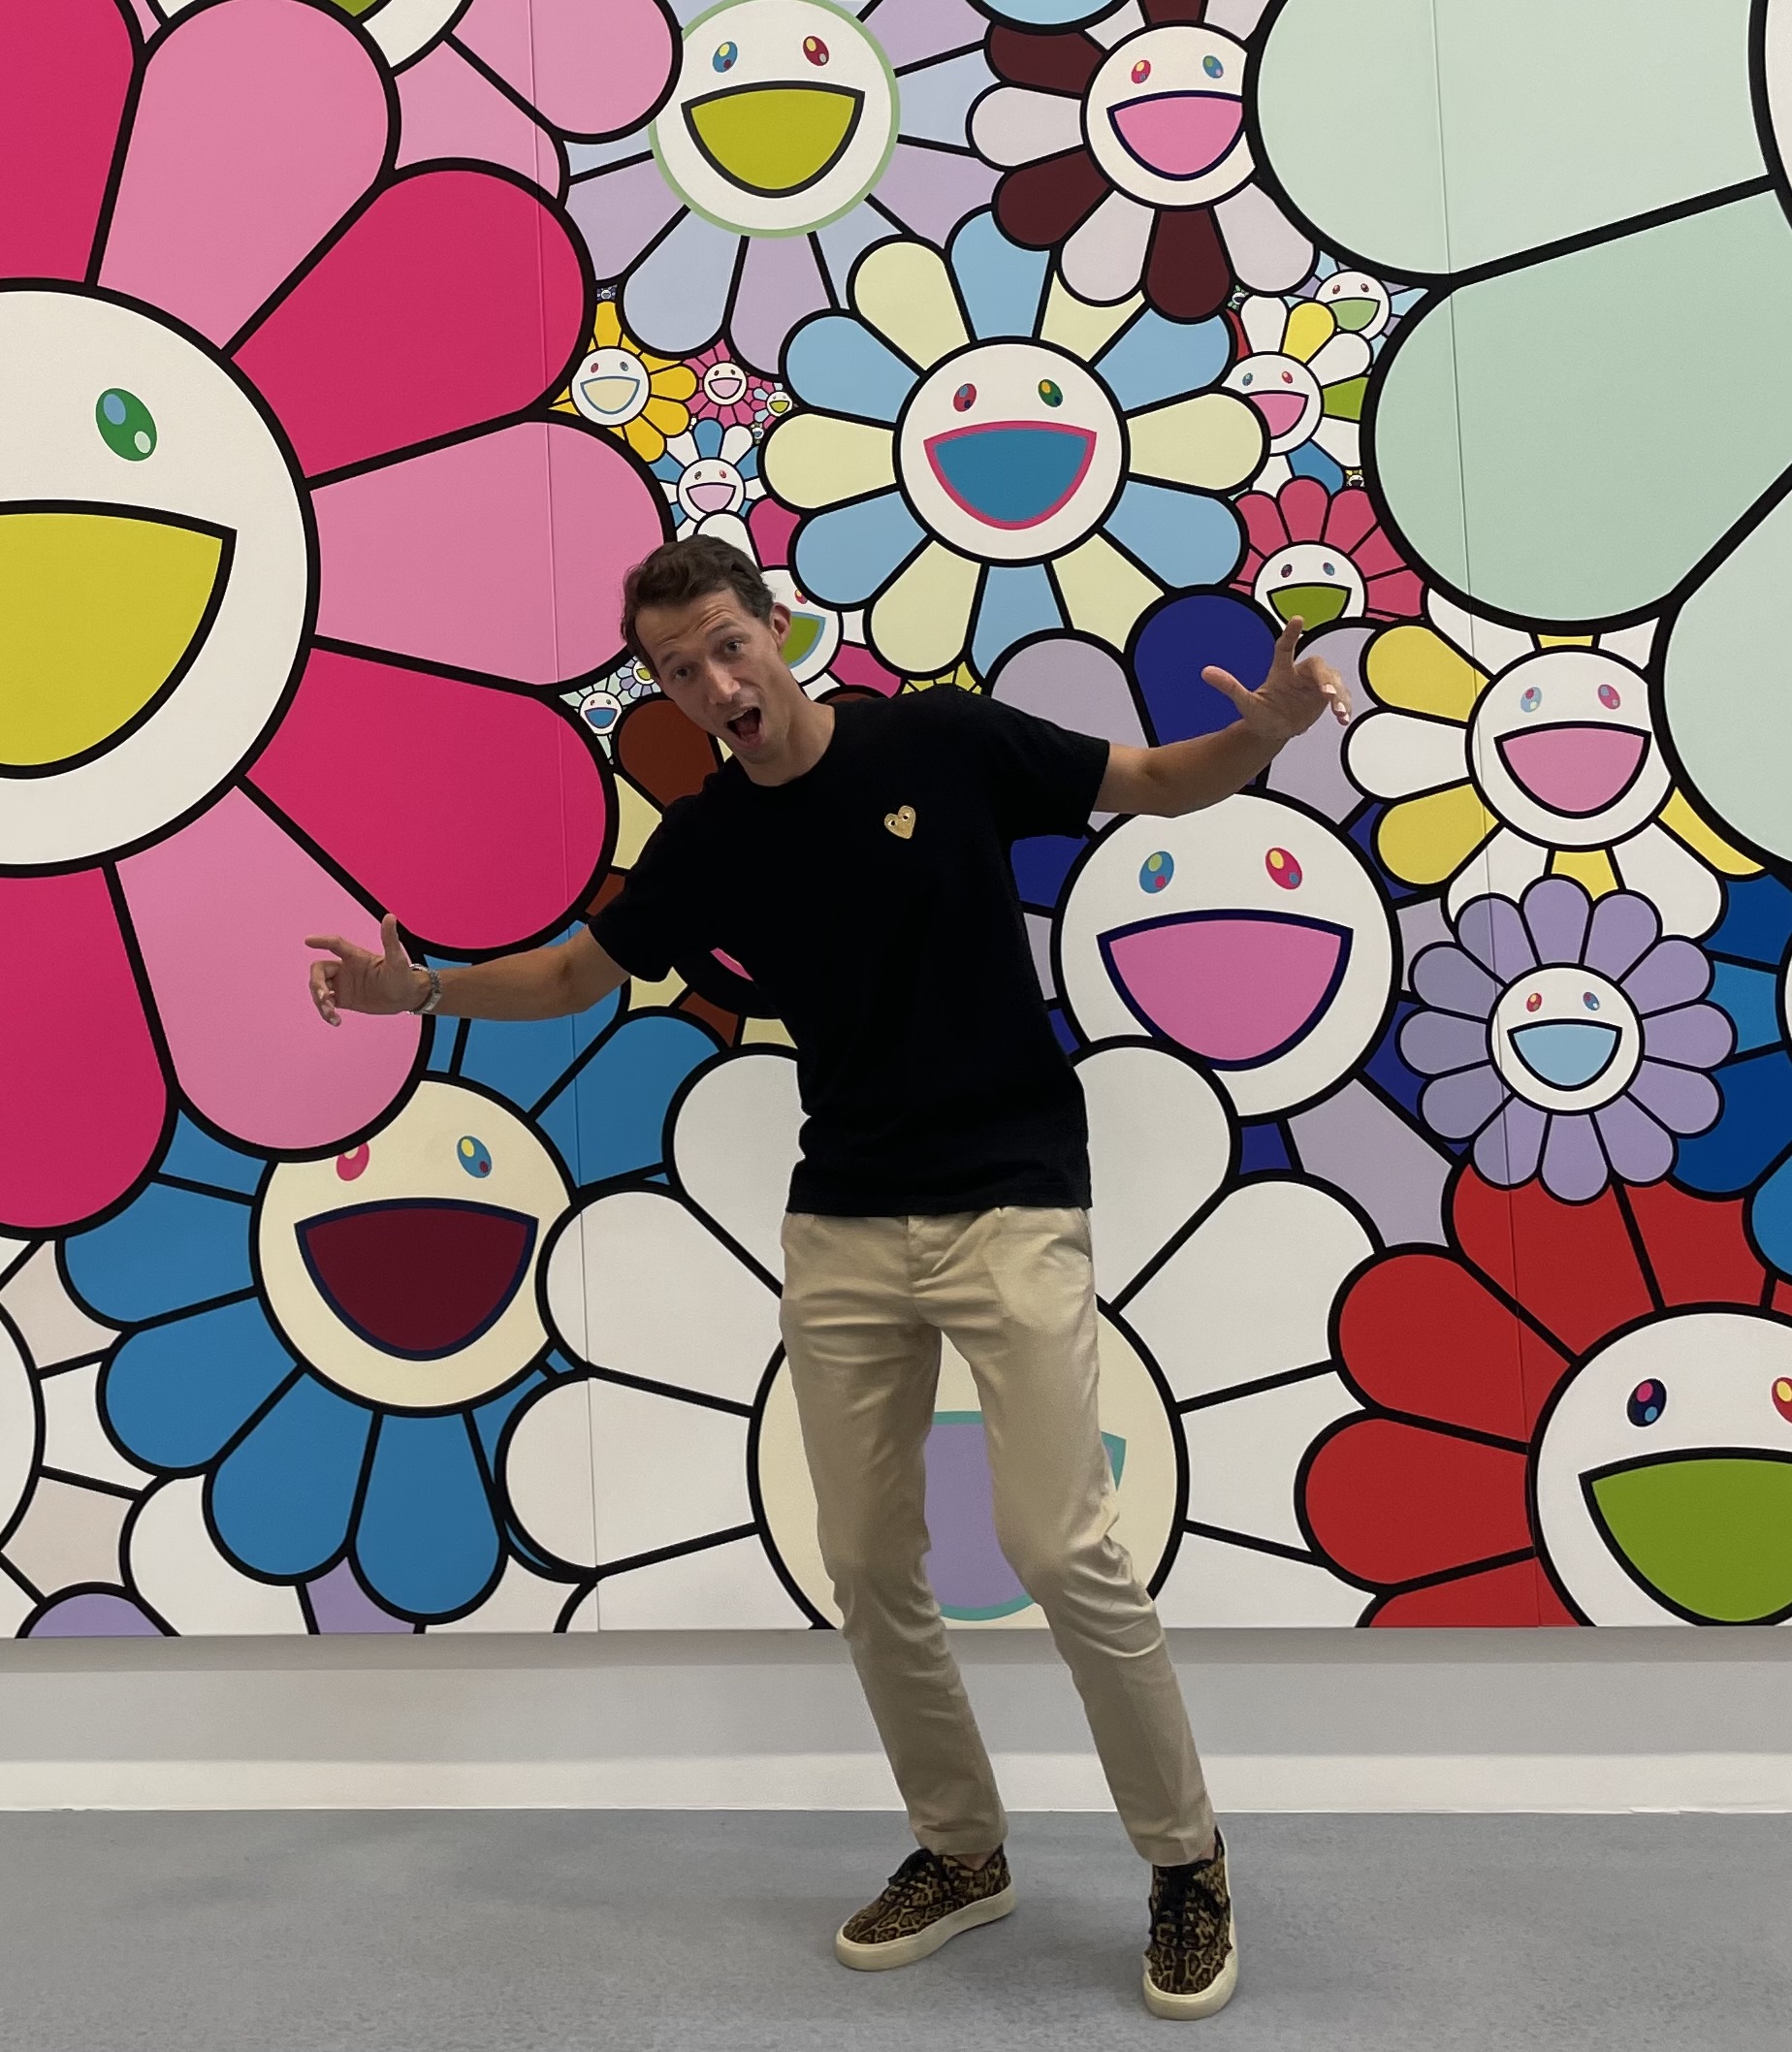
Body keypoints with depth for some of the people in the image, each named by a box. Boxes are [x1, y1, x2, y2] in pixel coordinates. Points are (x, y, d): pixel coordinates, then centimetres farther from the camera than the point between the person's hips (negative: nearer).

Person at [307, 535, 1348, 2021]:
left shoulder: (943, 738, -5)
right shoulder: (704, 843, 5)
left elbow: (1153, 786, 3)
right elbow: (582, 971, 20)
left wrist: (1263, 730, -17)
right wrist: (419, 991, 10)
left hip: (1012, 1206, -4)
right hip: (843, 1230, 5)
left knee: (1061, 1547, -10)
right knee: (868, 1564, 7)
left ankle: (1189, 1862, 13)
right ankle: (961, 1853, 29)